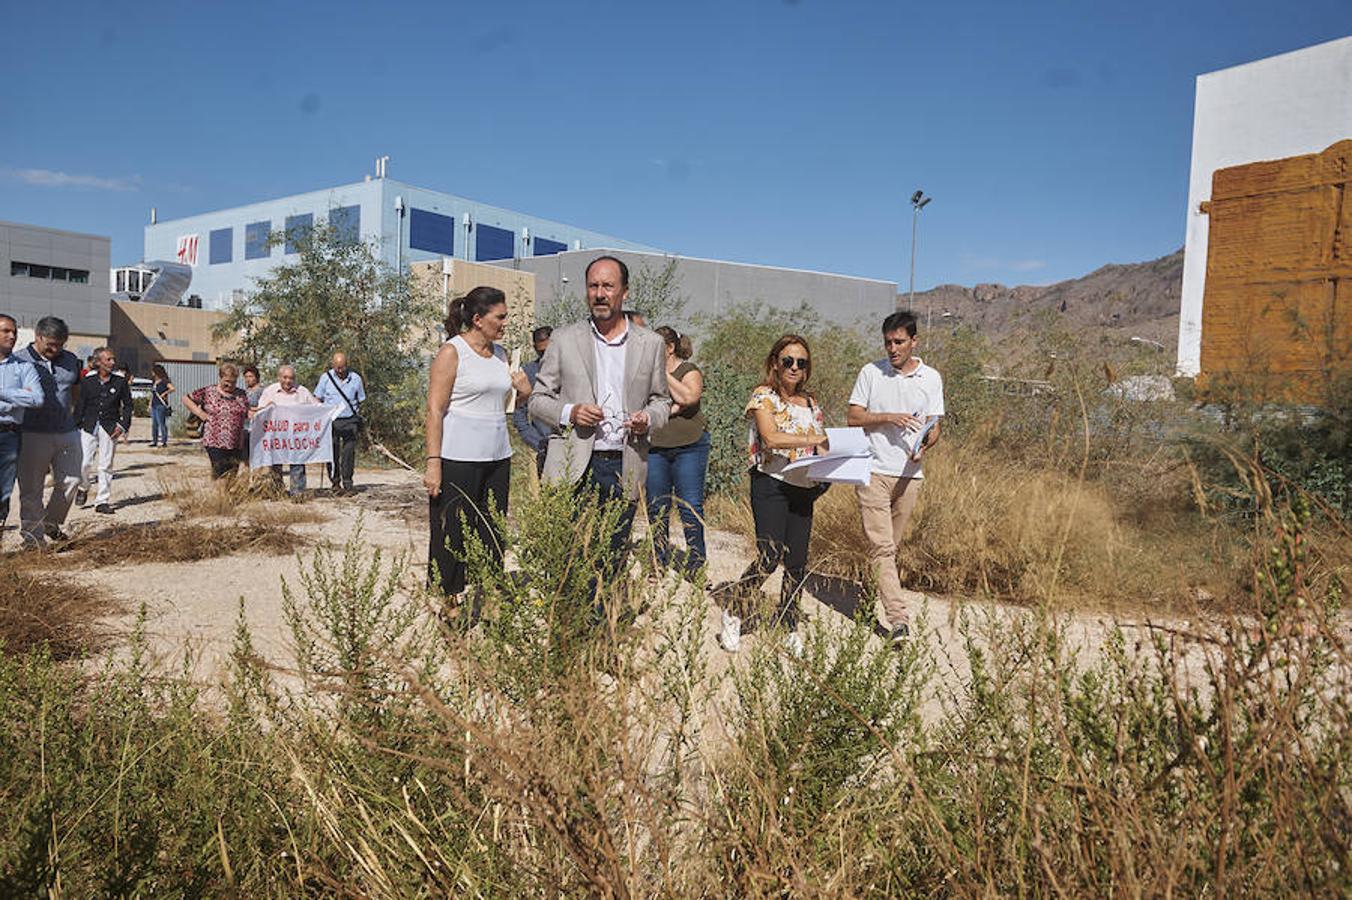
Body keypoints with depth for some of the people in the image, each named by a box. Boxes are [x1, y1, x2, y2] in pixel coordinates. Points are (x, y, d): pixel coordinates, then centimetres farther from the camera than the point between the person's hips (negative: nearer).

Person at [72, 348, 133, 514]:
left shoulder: (120, 381, 0)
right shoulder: (88, 380, 1)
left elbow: (127, 404, 6)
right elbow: (80, 405, 6)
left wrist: (123, 425, -4)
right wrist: (77, 426, 3)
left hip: (110, 428, 0)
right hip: (89, 426, 0)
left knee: (105, 466, 2)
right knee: (84, 463, -3)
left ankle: (102, 502, 9)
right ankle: (83, 487, 28)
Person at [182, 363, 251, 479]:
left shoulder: (241, 395, 11)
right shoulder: (208, 392, 2)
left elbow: (247, 414, 18)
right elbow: (186, 399, 8)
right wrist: (200, 413, -2)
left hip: (236, 444, 4)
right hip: (215, 443, -3)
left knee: (233, 476, 6)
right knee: (219, 475, -10)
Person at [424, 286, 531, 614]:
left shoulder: (501, 354, 13)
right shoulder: (452, 353, -6)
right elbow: (435, 410, -10)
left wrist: (523, 393, 3)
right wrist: (433, 462, -17)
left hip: (497, 457, 7)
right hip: (458, 460, -7)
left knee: (492, 536, 8)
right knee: (451, 537, 0)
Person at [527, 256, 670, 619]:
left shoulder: (651, 344, 8)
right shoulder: (564, 340, 5)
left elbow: (661, 399, 17)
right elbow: (537, 400, 8)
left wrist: (648, 417, -6)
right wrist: (569, 412, -12)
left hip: (625, 468, 2)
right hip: (573, 467, -1)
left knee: (609, 564, 9)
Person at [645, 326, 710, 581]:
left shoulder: (690, 371, 1)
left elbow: (688, 397, -18)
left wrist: (663, 373, -12)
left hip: (689, 447, -4)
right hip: (655, 447, 4)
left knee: (690, 505, -4)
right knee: (656, 507, 6)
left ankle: (696, 560, 4)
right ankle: (660, 562, 16)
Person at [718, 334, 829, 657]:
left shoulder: (811, 404, 16)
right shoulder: (763, 395, -2)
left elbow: (821, 449, 15)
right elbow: (771, 439, -18)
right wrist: (814, 439, -20)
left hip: (803, 489, 6)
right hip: (771, 485, -6)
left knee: (797, 562, 6)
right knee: (771, 556, -14)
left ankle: (788, 627, 20)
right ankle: (735, 612, 8)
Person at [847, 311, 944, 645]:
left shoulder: (931, 378, 7)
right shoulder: (871, 372, 3)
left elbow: (934, 427, 8)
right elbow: (853, 417, 1)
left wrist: (924, 445, -14)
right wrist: (889, 418, -14)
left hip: (909, 473, 2)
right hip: (873, 470, -2)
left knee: (891, 546, 12)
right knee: (881, 546, -10)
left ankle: (881, 607, 27)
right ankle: (898, 618, -12)